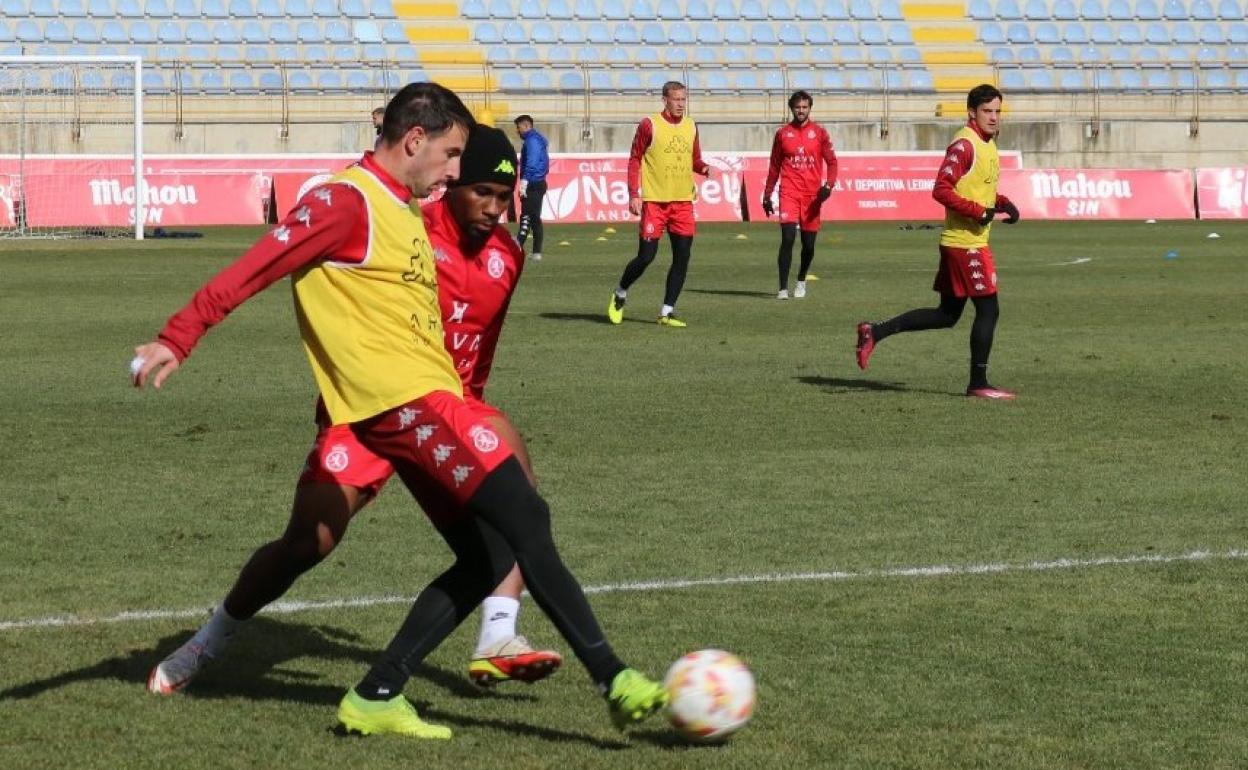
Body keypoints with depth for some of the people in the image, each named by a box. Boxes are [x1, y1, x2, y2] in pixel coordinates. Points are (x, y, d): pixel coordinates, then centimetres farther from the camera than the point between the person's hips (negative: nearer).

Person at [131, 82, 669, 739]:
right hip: (404, 400, -10)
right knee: (525, 520, -15)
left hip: (425, 399, 10)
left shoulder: (400, 210, 20)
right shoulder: (347, 200, -9)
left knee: (488, 557, 7)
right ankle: (614, 683, -16)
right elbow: (254, 268, -16)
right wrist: (176, 340, -23)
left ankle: (376, 697, 10)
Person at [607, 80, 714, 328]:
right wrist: (634, 195, -9)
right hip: (654, 201, -5)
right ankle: (620, 294, 20)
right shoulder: (650, 125, -5)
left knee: (682, 257, -1)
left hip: (683, 201, 5)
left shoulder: (690, 127, 10)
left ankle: (667, 311, 7)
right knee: (646, 256, -6)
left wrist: (703, 168, -4)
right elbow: (634, 160, -2)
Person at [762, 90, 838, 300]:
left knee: (808, 243, 7)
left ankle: (801, 281, 30)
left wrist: (828, 184, -13)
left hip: (812, 195, 1)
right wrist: (767, 195, 13)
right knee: (788, 237, -16)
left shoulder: (819, 132, 5)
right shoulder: (782, 133, 7)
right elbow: (774, 166, 13)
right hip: (789, 193, -1)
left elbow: (831, 162, 4)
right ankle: (783, 288, -15)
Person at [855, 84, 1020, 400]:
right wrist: (979, 212, -23)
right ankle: (978, 383, 2)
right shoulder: (965, 144, -15)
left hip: (959, 242, 10)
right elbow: (941, 190, -21)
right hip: (965, 242, -10)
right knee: (988, 309, -5)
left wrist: (1002, 203, 9)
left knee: (947, 314, 13)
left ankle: (875, 332, 16)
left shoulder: (987, 143, 15)